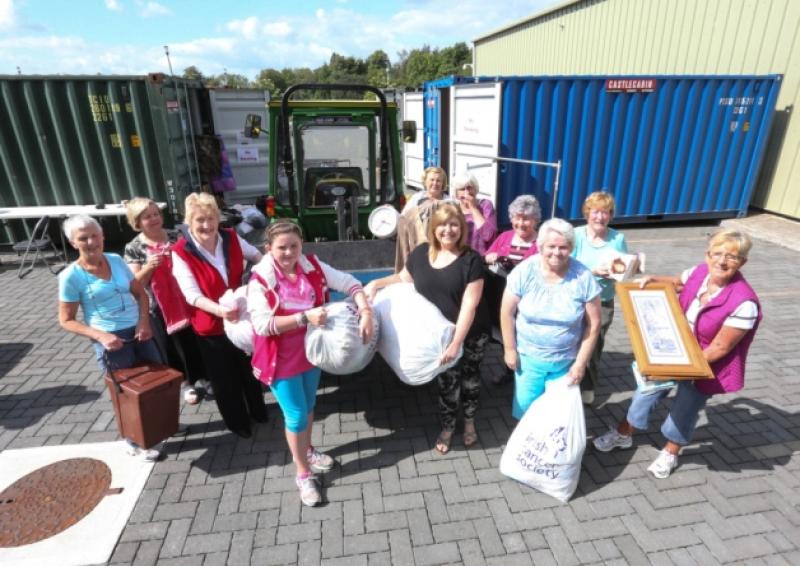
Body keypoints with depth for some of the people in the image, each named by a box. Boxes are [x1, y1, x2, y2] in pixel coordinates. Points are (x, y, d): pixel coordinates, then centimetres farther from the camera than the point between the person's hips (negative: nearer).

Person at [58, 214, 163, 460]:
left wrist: (144, 322, -8)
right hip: (111, 340, -4)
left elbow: (140, 294, 8)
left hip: (139, 331, 5)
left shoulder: (116, 260, 1)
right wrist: (101, 336, -19)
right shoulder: (71, 276, -11)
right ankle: (136, 441, 32)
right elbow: (66, 320, -6)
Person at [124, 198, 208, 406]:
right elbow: (135, 283, -8)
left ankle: (200, 378, 34)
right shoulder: (133, 248, -7)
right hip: (157, 307, -1)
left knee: (193, 341, 12)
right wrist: (148, 267, -25)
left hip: (184, 300, 1)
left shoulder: (175, 236, -2)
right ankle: (185, 382, 34)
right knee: (169, 347, 13)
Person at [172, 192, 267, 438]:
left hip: (241, 316, 4)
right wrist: (220, 310, -39)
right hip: (210, 324, -3)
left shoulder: (231, 238, -10)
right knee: (224, 378, 14)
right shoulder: (181, 252, -21)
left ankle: (258, 410, 48)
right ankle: (237, 421, 38)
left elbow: (255, 254, 12)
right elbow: (192, 295, -24)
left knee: (249, 368, 23)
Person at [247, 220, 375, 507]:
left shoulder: (312, 267, -9)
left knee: (308, 406, 23)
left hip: (311, 351, 5)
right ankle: (303, 475, 27)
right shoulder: (260, 280, -20)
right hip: (282, 359, -4)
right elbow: (262, 325, -26)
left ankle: (306, 450, 50)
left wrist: (366, 312, -24)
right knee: (296, 416, 5)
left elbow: (348, 283, -8)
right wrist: (305, 316, -33)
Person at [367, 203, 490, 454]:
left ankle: (469, 421, 45)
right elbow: (403, 278, 14)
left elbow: (469, 305, -20)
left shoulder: (471, 259, -17)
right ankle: (447, 427, 37)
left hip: (471, 334, -2)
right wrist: (376, 283, -3)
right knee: (446, 380, 13)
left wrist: (456, 342, -24)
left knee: (469, 376, 18)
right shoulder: (420, 253, -5)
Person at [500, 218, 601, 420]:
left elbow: (593, 323, -6)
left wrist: (581, 363, -5)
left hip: (566, 361, 0)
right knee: (524, 410, 13)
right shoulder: (524, 271, -15)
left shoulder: (584, 277, -14)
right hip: (528, 358, 0)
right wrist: (509, 349, -4)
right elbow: (507, 313, -7)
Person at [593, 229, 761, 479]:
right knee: (648, 390, 17)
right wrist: (652, 279, -8)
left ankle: (669, 453, 45)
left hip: (705, 365, -5)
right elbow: (676, 282, 11)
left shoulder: (744, 302, -30)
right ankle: (623, 434, 41)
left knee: (683, 411, 16)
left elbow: (721, 347, -24)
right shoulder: (699, 272, -14)